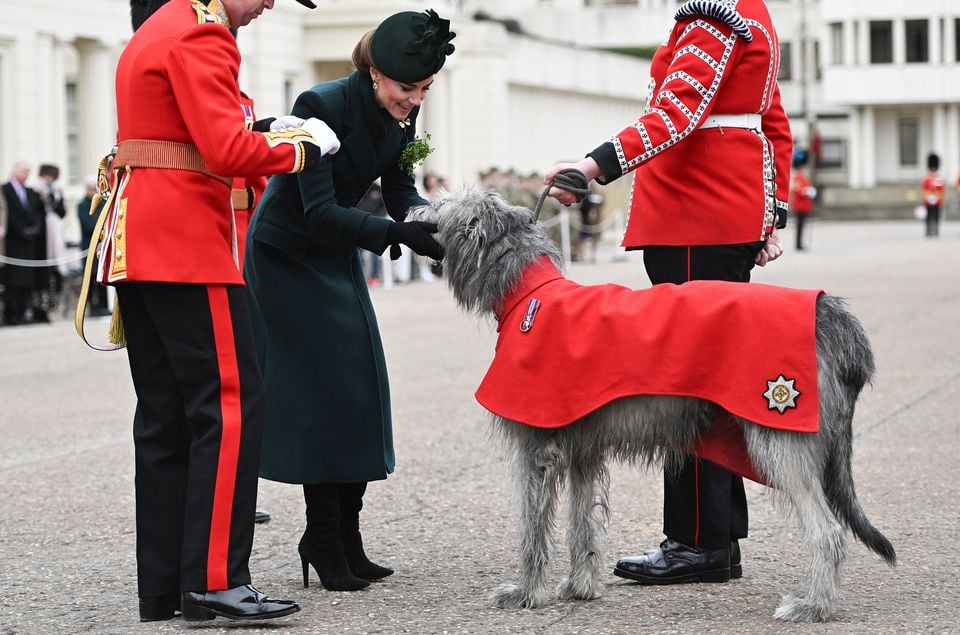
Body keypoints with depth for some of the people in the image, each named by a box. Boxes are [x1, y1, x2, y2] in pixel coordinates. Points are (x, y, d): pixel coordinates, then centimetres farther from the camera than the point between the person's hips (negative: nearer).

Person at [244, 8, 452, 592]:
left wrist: (428, 218, -22)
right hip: (286, 255, -7)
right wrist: (397, 233, -38)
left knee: (361, 388, 3)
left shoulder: (401, 113, -6)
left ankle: (345, 540, 9)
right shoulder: (322, 106, -27)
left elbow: (400, 190, 0)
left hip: (335, 254, 7)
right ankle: (324, 540, -3)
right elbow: (319, 211, -29)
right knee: (322, 391, -10)